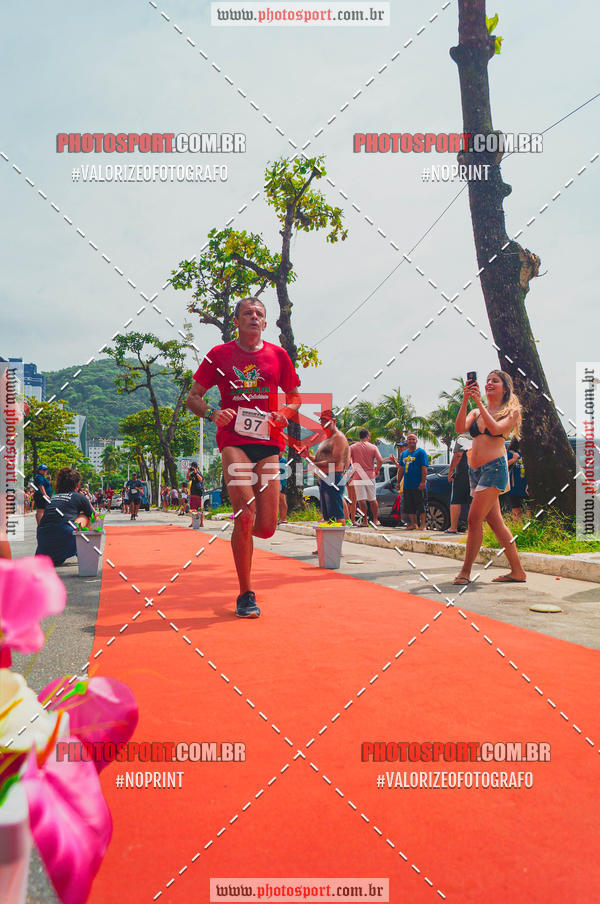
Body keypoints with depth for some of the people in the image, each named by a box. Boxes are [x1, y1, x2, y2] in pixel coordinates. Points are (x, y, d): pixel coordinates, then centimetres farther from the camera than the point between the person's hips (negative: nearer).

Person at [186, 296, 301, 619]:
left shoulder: (278, 355, 11)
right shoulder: (219, 354, 7)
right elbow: (193, 397, 9)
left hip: (269, 443, 3)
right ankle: (246, 595, -3)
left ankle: (241, 533, 38)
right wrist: (212, 413, -12)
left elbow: (296, 397, 19)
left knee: (266, 528, -1)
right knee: (245, 516, -17)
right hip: (233, 441, -2)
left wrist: (284, 413, -4)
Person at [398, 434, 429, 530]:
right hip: (407, 485, 6)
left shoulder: (421, 452, -3)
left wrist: (423, 482, -17)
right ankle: (413, 524, 19)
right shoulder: (403, 453, 15)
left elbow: (424, 468, -10)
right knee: (409, 506, 9)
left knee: (420, 506, -1)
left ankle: (422, 525, 5)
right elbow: (400, 469, 20)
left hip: (418, 486, -6)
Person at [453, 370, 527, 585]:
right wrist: (465, 400, -9)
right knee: (495, 522, 7)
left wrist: (479, 402, -15)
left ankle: (465, 571, -3)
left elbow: (495, 429, -15)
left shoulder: (511, 411, 3)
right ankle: (517, 571, 15)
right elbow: (460, 428, -1)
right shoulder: (476, 412, 17)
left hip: (494, 467, -6)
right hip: (475, 470, 6)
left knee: (474, 519, -11)